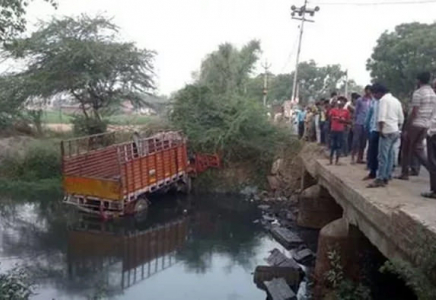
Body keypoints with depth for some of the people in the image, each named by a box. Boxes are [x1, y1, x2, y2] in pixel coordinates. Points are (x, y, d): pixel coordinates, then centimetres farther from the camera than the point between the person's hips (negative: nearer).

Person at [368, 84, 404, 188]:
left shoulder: (383, 99, -8)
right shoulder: (396, 100, 17)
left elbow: (382, 117, -19)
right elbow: (401, 118, 17)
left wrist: (381, 130, -13)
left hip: (387, 131, -9)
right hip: (395, 131, 9)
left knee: (383, 156, -9)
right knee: (390, 155, 12)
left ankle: (380, 179, -11)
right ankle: (387, 177, 16)